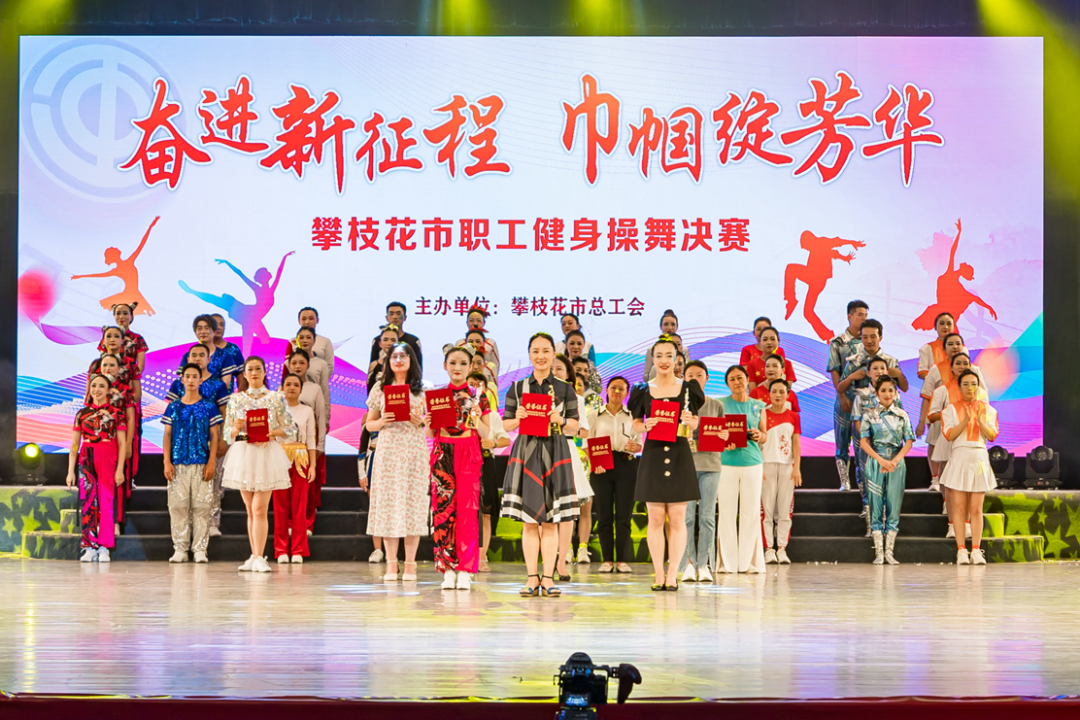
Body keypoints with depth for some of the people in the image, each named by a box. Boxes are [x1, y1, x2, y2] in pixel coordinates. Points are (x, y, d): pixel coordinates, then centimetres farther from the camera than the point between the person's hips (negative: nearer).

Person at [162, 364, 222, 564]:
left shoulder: (209, 407, 6)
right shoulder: (173, 407, 10)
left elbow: (214, 436, 4)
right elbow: (167, 435, 9)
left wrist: (211, 462, -5)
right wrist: (167, 462, -1)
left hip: (202, 464, -1)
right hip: (178, 463, 1)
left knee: (201, 506, -3)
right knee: (178, 505, -1)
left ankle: (200, 549, 1)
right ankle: (180, 549, 4)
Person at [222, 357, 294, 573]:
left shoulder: (276, 398, 5)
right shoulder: (236, 398, 10)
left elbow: (289, 429, 2)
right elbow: (228, 434, 9)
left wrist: (270, 433, -14)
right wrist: (237, 428, -12)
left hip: (267, 455, -3)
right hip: (242, 456, 3)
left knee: (259, 509, -11)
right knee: (251, 510, 6)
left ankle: (258, 558, -13)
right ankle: (255, 556, 12)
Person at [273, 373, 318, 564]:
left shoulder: (307, 411, 10)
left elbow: (311, 440, 9)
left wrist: (312, 465, 1)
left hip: (300, 459, 0)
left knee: (299, 507, -2)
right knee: (280, 507, -2)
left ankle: (298, 551, 2)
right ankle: (281, 550, 3)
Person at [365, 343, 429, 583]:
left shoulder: (423, 390, 10)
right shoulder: (380, 389, 11)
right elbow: (369, 424, 12)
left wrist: (420, 421, -10)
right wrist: (382, 422, -9)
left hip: (415, 452, 0)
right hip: (388, 452, 0)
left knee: (413, 504, -4)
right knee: (387, 504, -4)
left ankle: (410, 564, 1)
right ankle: (391, 564, 2)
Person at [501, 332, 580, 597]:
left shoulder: (565, 389, 7)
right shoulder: (517, 388, 8)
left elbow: (575, 424, 7)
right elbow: (506, 424, 9)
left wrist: (560, 420, -12)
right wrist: (518, 418, -11)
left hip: (555, 454, 0)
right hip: (525, 453, 0)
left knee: (551, 521, -1)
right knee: (529, 520, 0)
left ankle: (548, 578, 1)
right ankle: (532, 578, 4)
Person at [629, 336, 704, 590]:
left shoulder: (687, 388, 6)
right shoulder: (644, 390, 7)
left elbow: (694, 424, 10)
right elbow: (635, 423, 10)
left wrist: (691, 422, -13)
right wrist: (645, 426, -12)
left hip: (679, 455, 0)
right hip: (653, 454, 0)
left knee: (677, 519, -2)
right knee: (655, 519, 0)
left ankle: (672, 574, 2)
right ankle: (659, 574, 5)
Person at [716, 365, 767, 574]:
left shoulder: (758, 406, 12)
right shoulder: (721, 404, 5)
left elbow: (765, 436, 17)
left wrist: (758, 436, -5)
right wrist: (723, 441, -17)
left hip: (752, 462, 2)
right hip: (727, 463, -2)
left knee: (751, 512, 1)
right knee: (727, 512, -4)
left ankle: (749, 562, 8)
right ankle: (727, 563, 2)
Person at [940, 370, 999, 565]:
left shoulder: (988, 409, 12)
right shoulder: (952, 409, 6)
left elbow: (992, 436, 1)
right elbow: (948, 435, -5)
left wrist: (980, 421, -15)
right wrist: (965, 420, -16)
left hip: (980, 457, 1)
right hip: (959, 457, -1)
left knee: (976, 508, 0)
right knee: (959, 507, -5)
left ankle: (976, 550, -1)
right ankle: (961, 550, -4)